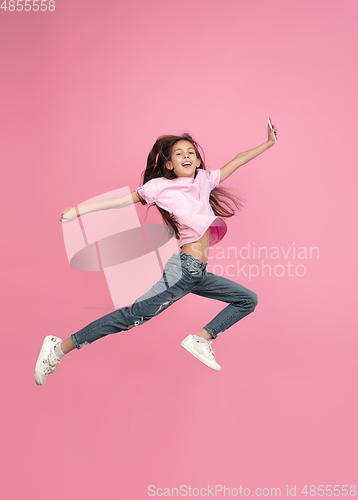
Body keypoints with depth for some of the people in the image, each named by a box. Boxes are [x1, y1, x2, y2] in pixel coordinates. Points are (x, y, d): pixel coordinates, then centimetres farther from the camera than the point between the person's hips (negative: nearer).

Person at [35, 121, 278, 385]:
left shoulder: (204, 179, 14)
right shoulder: (162, 186, -3)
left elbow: (237, 161, 22)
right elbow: (123, 200, -6)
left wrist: (269, 143, 28)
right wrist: (78, 210, -11)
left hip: (199, 273, 8)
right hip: (184, 267, -8)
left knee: (248, 300, 12)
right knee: (134, 315, -15)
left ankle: (201, 338, 5)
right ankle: (60, 347, -10)